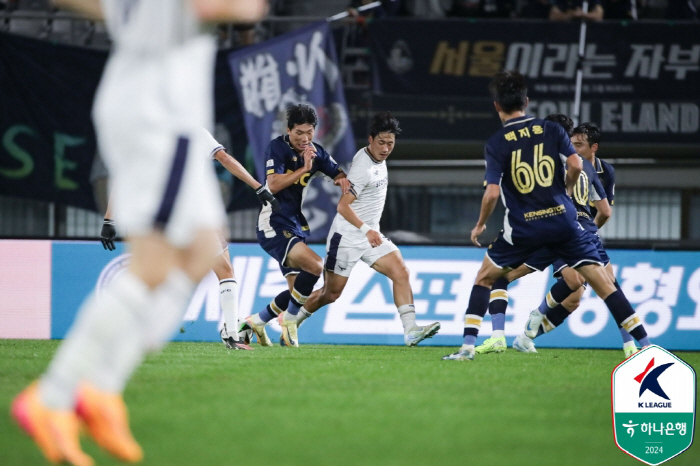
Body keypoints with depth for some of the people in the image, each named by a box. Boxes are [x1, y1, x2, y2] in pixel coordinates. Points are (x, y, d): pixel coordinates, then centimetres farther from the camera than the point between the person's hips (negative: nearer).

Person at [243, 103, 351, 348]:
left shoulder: (315, 152, 8)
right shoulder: (277, 148, -11)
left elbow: (338, 172, 15)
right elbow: (273, 185, -21)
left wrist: (342, 179, -9)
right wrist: (305, 168, -23)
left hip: (297, 226, 8)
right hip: (274, 224, -8)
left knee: (299, 289, 8)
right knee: (315, 266, -25)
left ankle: (255, 321, 24)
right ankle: (290, 320, -8)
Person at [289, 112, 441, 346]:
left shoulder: (378, 159, 5)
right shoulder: (363, 167, -23)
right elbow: (343, 206, -27)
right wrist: (367, 230, -38)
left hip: (370, 236, 8)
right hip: (347, 237, -8)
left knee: (401, 272, -12)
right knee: (331, 293, 2)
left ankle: (410, 331, -20)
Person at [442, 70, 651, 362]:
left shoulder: (496, 144, -3)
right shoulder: (552, 130, 3)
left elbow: (492, 193, -9)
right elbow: (575, 165, -7)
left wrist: (480, 225, 7)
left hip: (523, 228, -1)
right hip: (563, 221, 1)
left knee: (484, 277, 19)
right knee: (603, 283, 2)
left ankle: (468, 346, 9)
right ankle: (646, 345, -5)